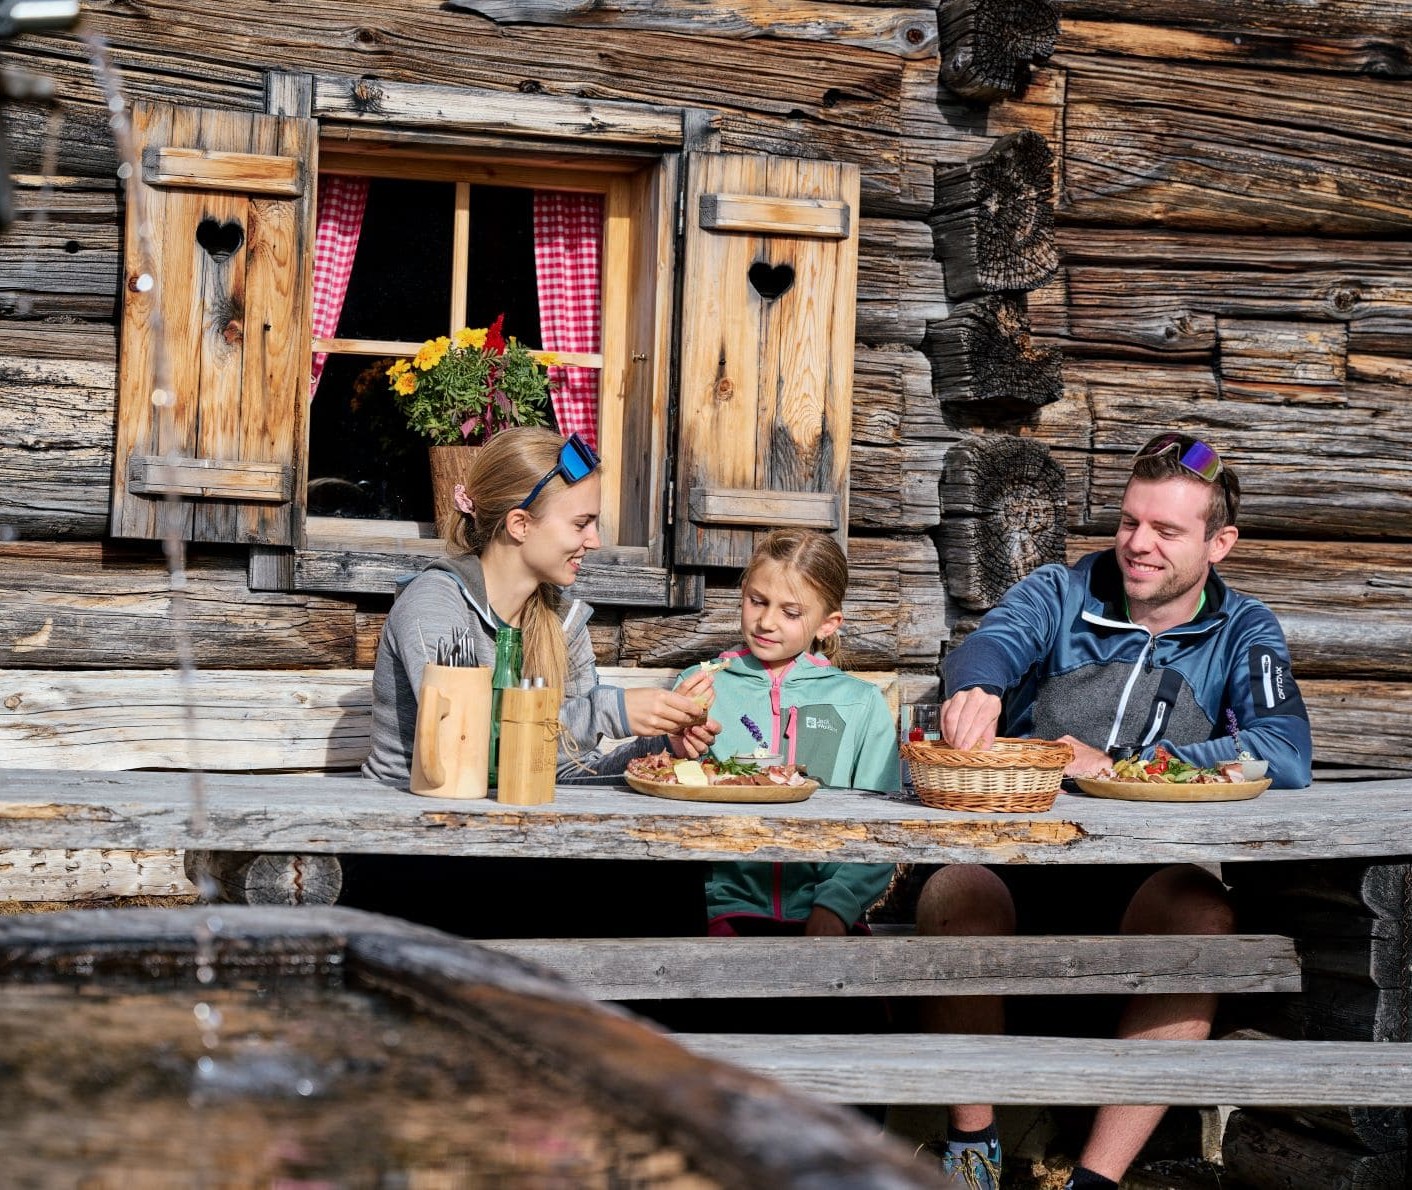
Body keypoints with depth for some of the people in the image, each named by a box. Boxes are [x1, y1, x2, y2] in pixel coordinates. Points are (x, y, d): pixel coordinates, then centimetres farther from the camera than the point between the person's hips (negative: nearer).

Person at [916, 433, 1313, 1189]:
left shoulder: (1243, 633, 8)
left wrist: (1114, 764, -19)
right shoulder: (1061, 594, 10)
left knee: (1201, 919, -34)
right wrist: (975, 688, -40)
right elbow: (992, 644, -13)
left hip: (1149, 868, 0)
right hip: (1022, 860, 1)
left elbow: (1285, 756, -11)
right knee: (949, 894, -32)